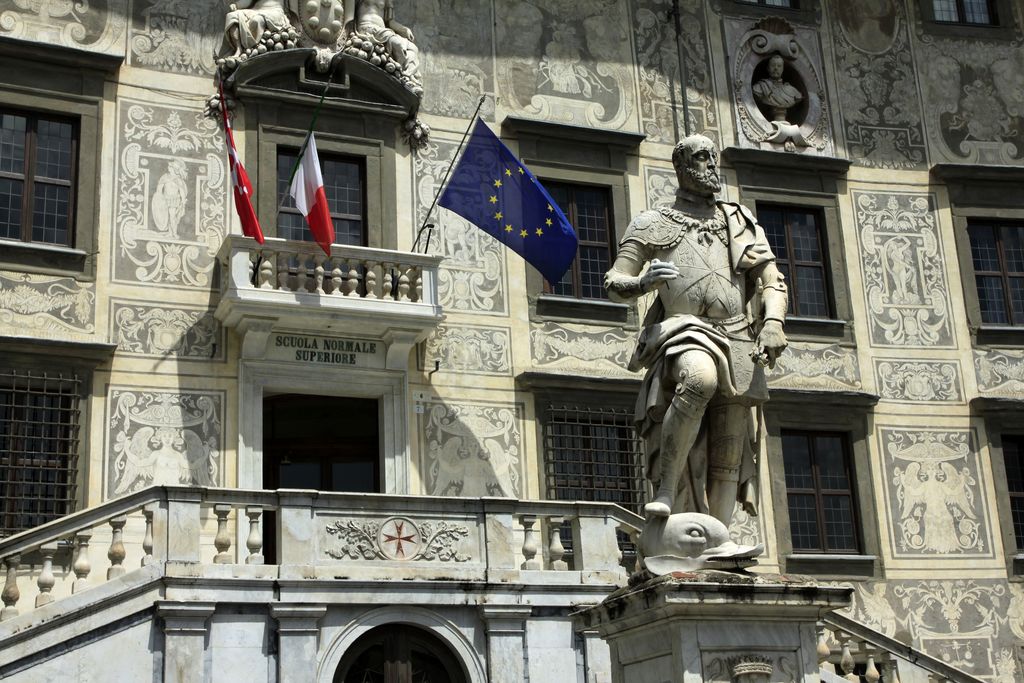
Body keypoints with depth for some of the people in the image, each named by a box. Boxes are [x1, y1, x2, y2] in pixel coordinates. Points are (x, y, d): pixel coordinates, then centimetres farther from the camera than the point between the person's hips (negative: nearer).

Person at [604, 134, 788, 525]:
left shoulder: (742, 223, 23)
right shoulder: (652, 225, 14)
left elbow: (772, 282, 15)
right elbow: (614, 283, 8)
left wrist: (773, 323, -6)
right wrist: (643, 282, -16)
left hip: (737, 345, 4)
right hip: (684, 332, -4)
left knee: (728, 457, -1)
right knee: (700, 377, -40)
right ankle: (665, 488, -32)